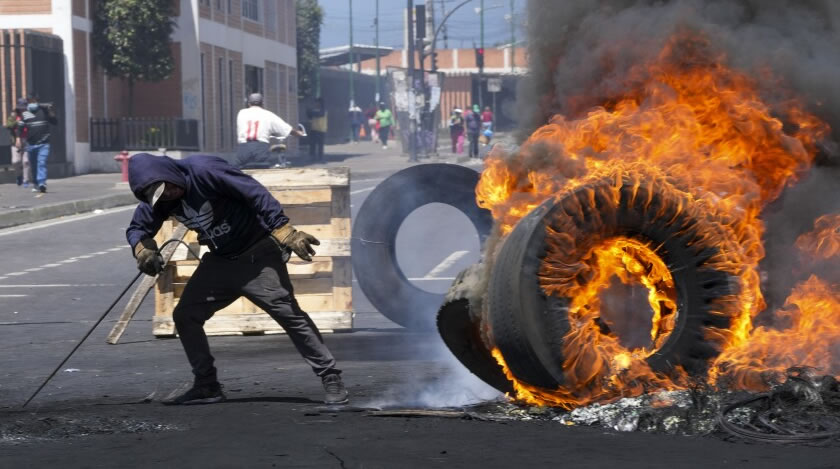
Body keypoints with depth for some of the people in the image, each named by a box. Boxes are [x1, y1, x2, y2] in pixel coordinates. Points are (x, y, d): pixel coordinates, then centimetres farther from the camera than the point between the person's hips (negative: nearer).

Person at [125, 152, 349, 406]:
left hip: (257, 256, -7)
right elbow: (136, 228, 13)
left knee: (287, 312, -17)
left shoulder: (202, 170, -24)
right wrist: (143, 248, -11)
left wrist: (284, 232, -31)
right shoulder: (160, 201, -2)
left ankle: (331, 379, -12)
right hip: (219, 261, 8)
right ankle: (207, 387, 13)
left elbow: (255, 193, -26)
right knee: (185, 316, 2)